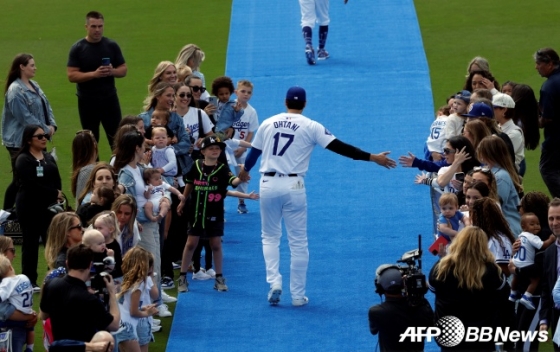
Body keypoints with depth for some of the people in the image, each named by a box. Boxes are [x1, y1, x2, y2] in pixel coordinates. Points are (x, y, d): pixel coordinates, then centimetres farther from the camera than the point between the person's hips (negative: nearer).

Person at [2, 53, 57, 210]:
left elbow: (46, 106, 14)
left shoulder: (33, 86, 10)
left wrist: (52, 125, -2)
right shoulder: (15, 91, -18)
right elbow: (25, 117, -21)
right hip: (20, 142, -9)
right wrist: (45, 129, -13)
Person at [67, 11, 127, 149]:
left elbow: (123, 70, 8)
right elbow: (71, 75, -11)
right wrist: (94, 74, -24)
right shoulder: (78, 48, -6)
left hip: (110, 98, 2)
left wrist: (112, 71, -15)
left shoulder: (112, 46, 3)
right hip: (87, 101, -2)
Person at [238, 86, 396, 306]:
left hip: (268, 185, 2)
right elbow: (340, 147, -7)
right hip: (293, 186, -2)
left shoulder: (268, 123, 8)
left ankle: (274, 281, -3)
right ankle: (298, 295, 9)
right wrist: (373, 158, -4)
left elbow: (254, 152, 20)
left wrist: (245, 170, 41)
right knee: (298, 242, 7)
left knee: (270, 236, 17)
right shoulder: (311, 127, -2)